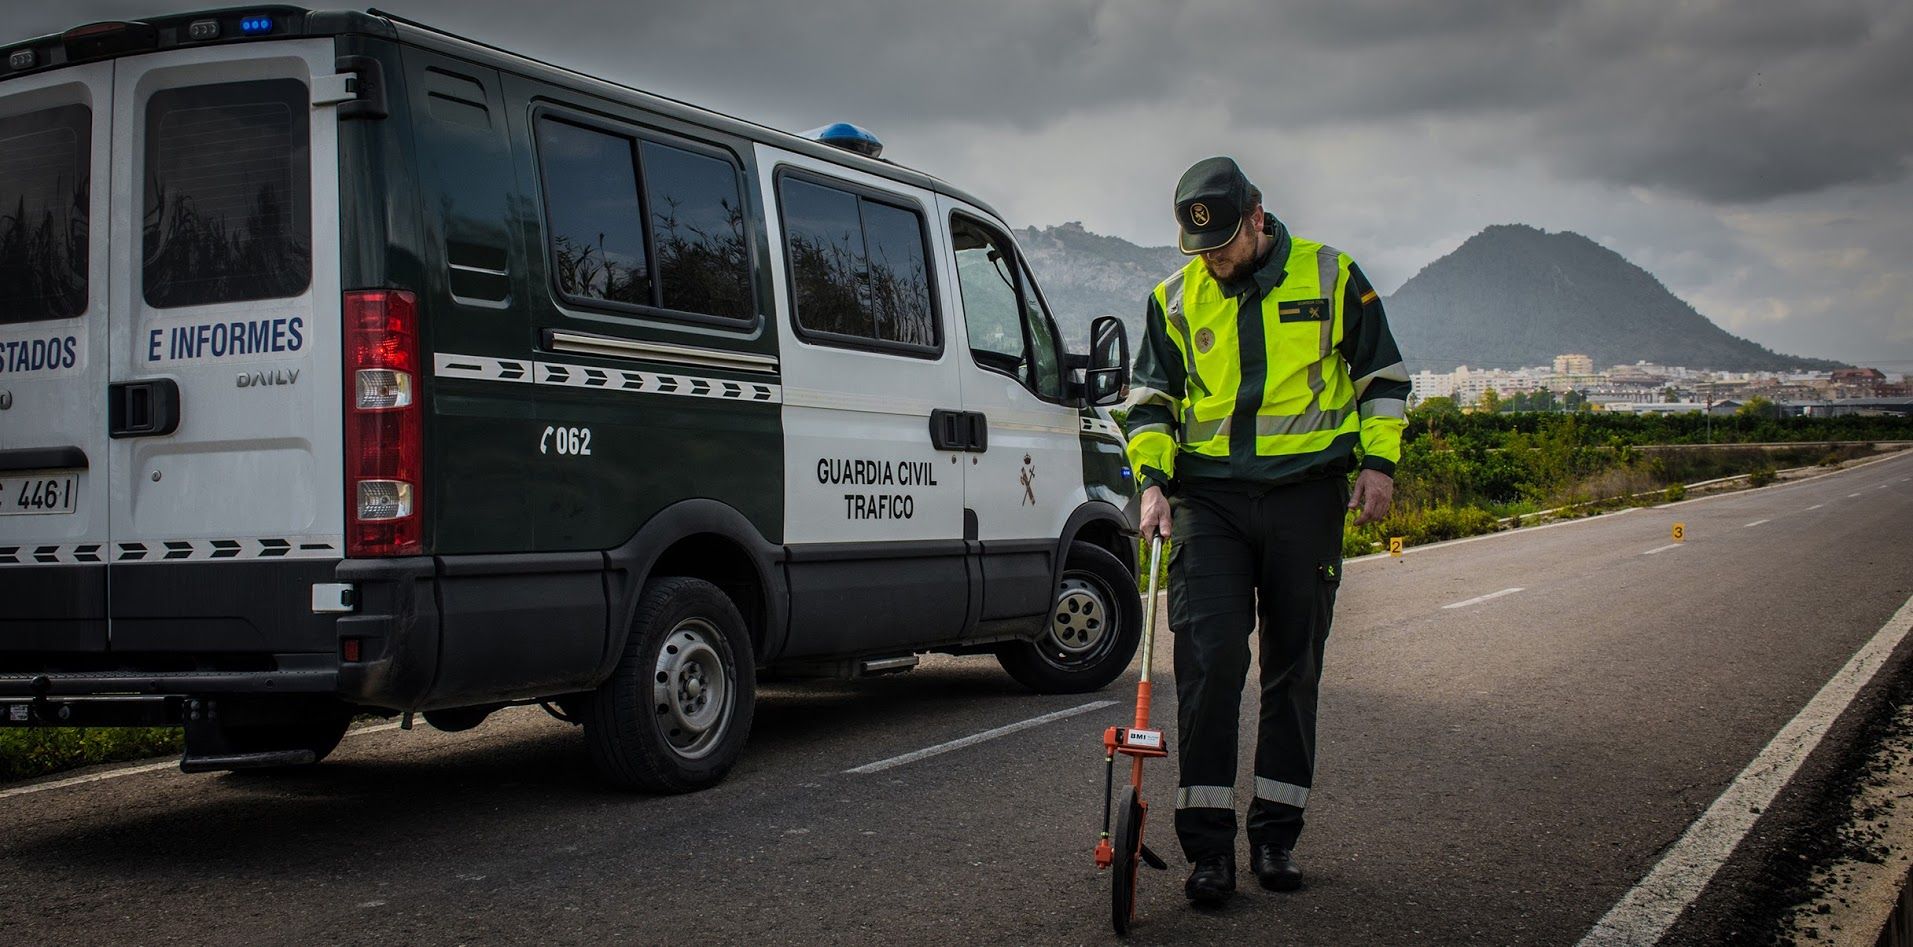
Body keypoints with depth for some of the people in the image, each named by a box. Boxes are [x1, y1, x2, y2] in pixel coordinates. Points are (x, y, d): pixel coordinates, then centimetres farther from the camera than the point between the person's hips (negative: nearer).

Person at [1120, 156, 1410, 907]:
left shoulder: (1330, 276, 2)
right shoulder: (1175, 299, 6)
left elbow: (1381, 374, 9)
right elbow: (1151, 398, 10)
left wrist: (1378, 463, -1)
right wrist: (1153, 480, -4)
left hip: (1306, 495, 0)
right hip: (1208, 496, 0)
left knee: (1294, 668, 6)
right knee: (1208, 660, -10)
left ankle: (1275, 835, 18)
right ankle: (1207, 844, -3)